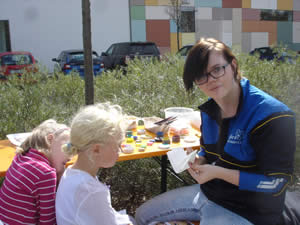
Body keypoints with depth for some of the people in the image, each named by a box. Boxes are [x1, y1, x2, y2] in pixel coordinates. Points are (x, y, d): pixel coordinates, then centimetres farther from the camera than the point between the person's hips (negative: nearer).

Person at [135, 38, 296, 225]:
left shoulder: (271, 116, -24)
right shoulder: (209, 111, -1)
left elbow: (276, 182, -22)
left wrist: (218, 173, -26)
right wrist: (199, 161, -7)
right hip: (206, 193, 7)